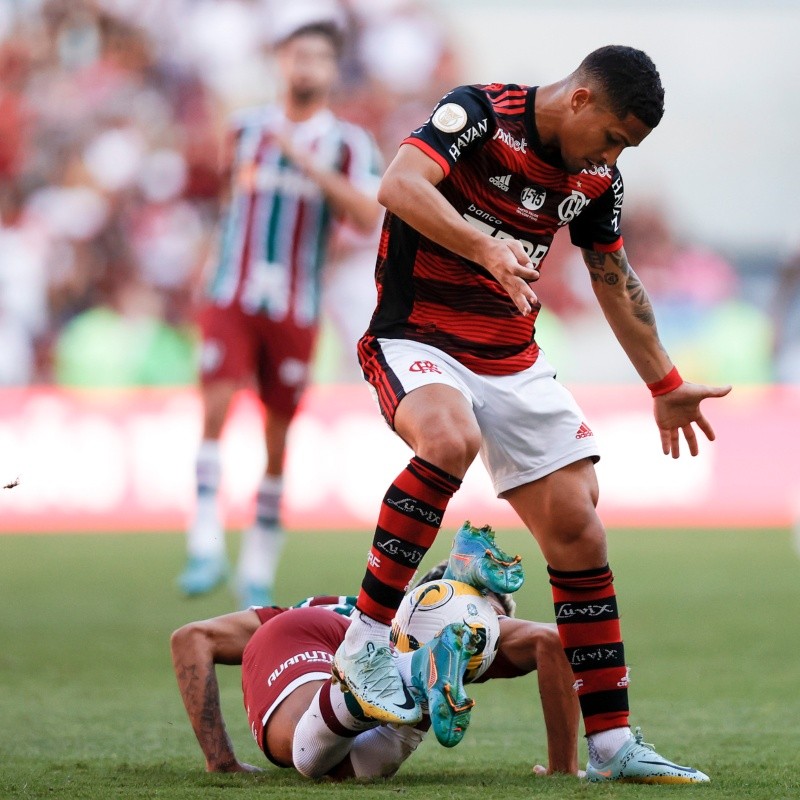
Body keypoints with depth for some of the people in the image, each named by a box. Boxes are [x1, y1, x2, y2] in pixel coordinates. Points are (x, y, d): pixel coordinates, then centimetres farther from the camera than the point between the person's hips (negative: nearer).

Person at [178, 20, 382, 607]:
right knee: (216, 404, -20)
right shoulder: (247, 128, 8)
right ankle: (207, 546, -22)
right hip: (232, 296, 1)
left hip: (295, 310, -1)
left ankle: (259, 567, 15)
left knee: (278, 436, 2)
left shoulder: (348, 144, -1)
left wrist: (307, 162, -22)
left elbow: (368, 217, -17)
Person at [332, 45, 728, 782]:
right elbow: (400, 187, -32)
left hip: (514, 361, 7)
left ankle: (611, 744, 4)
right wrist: (488, 249, -45)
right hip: (417, 339, -7)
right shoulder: (481, 114, -15)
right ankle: (367, 643, -28)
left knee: (577, 527, -2)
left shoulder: (598, 176, 5)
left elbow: (615, 279, 21)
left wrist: (665, 386, 28)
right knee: (450, 440, -38)